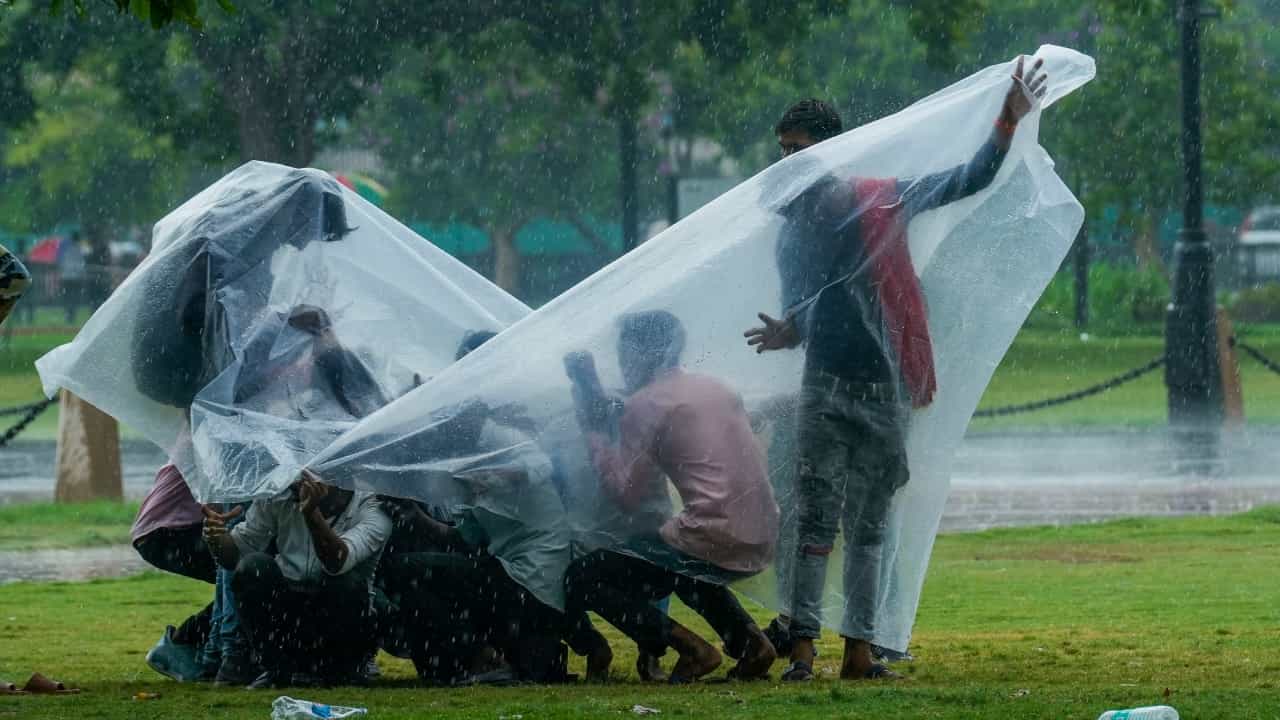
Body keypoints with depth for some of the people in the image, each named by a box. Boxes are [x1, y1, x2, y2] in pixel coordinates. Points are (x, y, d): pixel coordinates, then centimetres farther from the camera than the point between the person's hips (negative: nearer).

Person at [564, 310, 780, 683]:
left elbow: (629, 493, -5)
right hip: (761, 544, 8)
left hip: (714, 538, -8)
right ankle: (748, 641, 18)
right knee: (682, 568, 40)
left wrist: (594, 429, 4)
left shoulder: (644, 403, -4)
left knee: (582, 578, 2)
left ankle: (690, 647, -9)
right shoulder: (715, 388, 17)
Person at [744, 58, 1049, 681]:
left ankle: (859, 650, 7)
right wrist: (783, 336, -5)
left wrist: (1009, 120, -12)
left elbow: (970, 180, 0)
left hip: (887, 393, -1)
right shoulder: (792, 233, 14)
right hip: (826, 390, 1)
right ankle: (802, 646, -14)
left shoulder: (878, 202, 3)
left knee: (869, 527, 4)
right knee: (817, 518, -10)